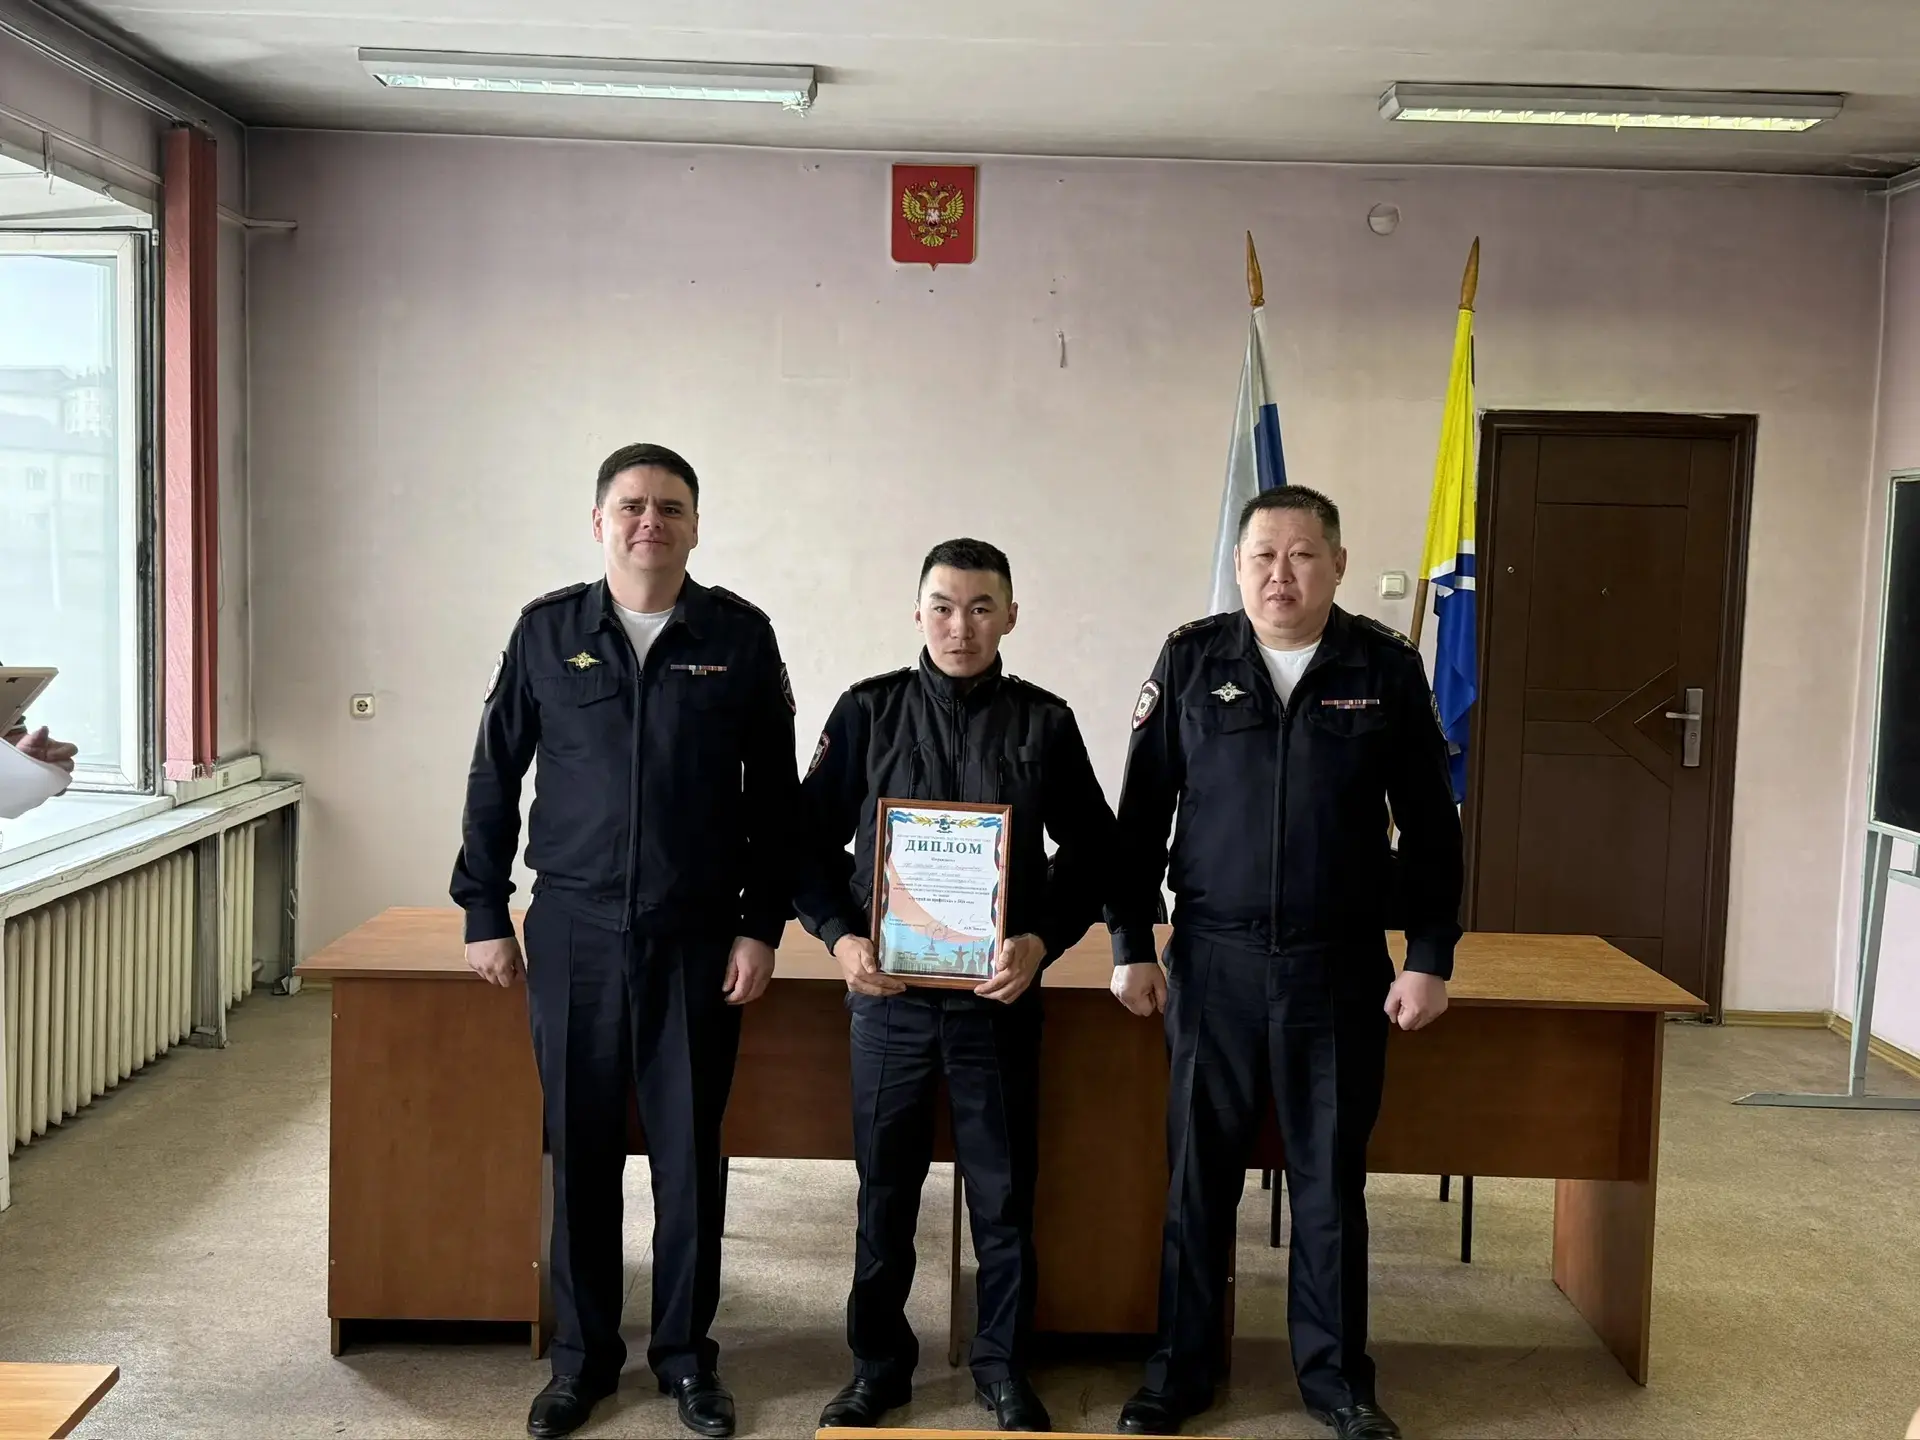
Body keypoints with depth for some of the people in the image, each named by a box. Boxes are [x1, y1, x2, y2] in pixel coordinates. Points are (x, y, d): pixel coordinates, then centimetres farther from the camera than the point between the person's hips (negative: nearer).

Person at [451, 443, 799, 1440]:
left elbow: (775, 796, 3)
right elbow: (494, 779, 7)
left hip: (698, 937, 0)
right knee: (580, 1150, 8)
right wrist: (484, 916, 4)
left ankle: (685, 1354, 22)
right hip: (573, 932, 1)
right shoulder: (547, 632, 2)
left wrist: (762, 926, -1)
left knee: (689, 1152, 7)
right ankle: (582, 1355, 23)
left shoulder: (740, 637, 0)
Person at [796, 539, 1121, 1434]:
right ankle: (878, 1365, 26)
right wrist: (839, 936, -12)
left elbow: (1092, 850, 3)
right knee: (885, 1190, 11)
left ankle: (1003, 1367, 25)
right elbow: (812, 838, 3)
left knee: (1005, 1192, 9)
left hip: (999, 995, 0)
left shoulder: (1043, 722, 0)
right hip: (888, 993, 0)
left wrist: (1043, 939, -12)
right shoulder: (868, 712, 1)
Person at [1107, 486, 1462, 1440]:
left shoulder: (1387, 668, -1)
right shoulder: (1192, 659, -1)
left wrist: (1431, 959, 0)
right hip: (1213, 959, 0)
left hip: (1341, 966, 0)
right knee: (1199, 1174, 9)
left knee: (1331, 1178, 9)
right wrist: (1132, 945, -1)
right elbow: (1141, 812, 2)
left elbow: (1430, 827, 3)